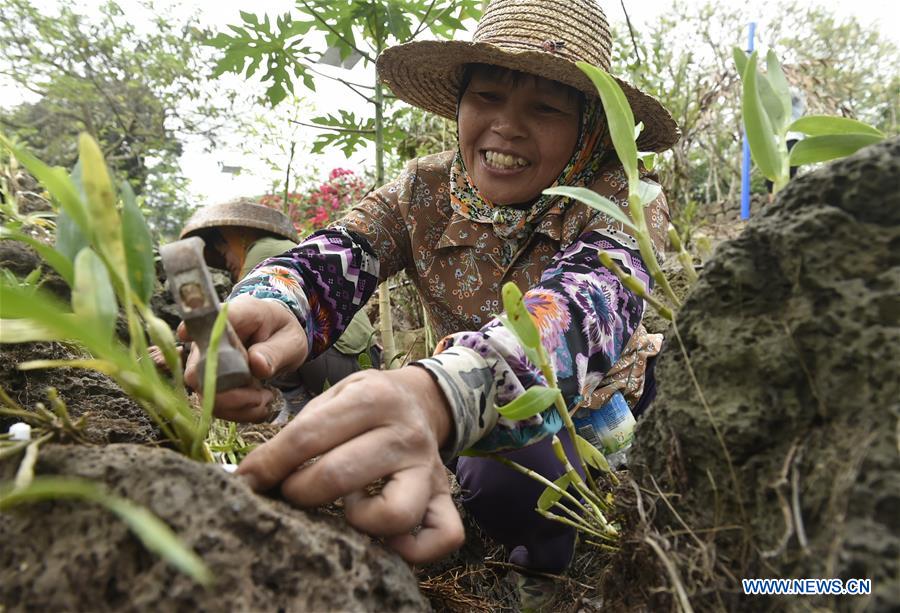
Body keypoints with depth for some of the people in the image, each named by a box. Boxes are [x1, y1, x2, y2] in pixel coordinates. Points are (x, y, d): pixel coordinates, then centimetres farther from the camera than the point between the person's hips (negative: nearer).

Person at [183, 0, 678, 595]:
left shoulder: (624, 202, -21)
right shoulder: (426, 190, -11)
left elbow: (585, 306, -42)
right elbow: (331, 256, -26)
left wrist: (438, 395, -62)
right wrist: (273, 306, -51)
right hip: (452, 418, 4)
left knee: (504, 478, -33)